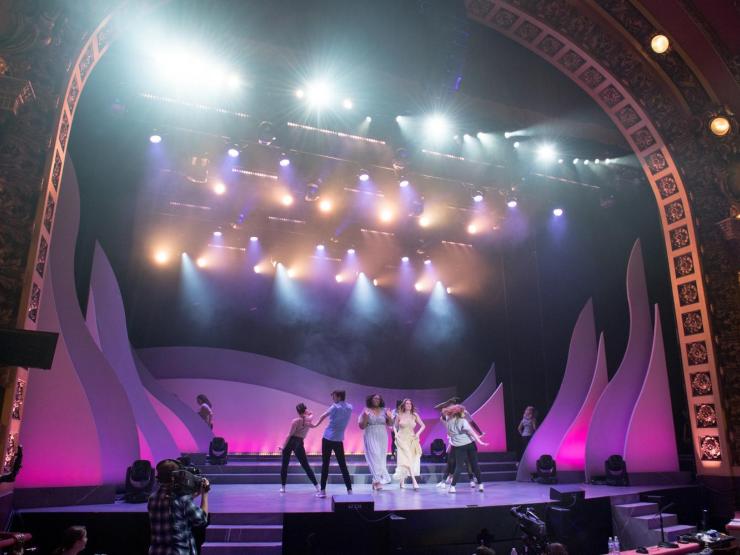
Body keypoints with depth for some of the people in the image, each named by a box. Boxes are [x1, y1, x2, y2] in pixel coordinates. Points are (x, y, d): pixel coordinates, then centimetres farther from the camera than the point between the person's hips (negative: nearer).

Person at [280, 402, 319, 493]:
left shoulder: (296, 421, -10)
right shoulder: (309, 420, 0)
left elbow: (289, 435, -11)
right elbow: (311, 413, 27)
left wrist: (283, 446, -7)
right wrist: (306, 411, 11)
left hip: (290, 442, -3)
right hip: (299, 443, 3)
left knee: (285, 465, 10)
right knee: (305, 465, 8)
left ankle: (283, 487, 10)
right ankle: (317, 486, 3)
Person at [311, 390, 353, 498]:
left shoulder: (335, 407, -7)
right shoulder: (350, 408, 7)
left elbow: (323, 416, 2)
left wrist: (316, 424, 16)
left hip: (328, 438, -4)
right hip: (339, 440, 4)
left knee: (325, 464, 2)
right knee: (343, 465, 8)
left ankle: (323, 490, 2)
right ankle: (349, 490, 4)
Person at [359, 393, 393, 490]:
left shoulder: (384, 411, 4)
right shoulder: (366, 411, -1)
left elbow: (390, 424, 8)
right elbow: (361, 426, -1)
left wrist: (389, 417, -11)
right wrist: (365, 418, -17)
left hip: (382, 437, 3)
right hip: (371, 437, -3)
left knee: (381, 458, 4)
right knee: (374, 457, -10)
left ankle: (376, 481, 14)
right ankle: (378, 480, -10)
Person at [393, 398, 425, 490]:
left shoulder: (414, 415, 3)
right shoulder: (399, 415, 0)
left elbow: (423, 425, 8)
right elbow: (395, 426, 10)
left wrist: (418, 433, -6)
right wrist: (396, 434, -5)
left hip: (412, 440, 3)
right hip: (402, 440, -3)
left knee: (412, 460, 2)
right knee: (406, 459, -14)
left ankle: (402, 482, 15)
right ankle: (414, 481, -19)